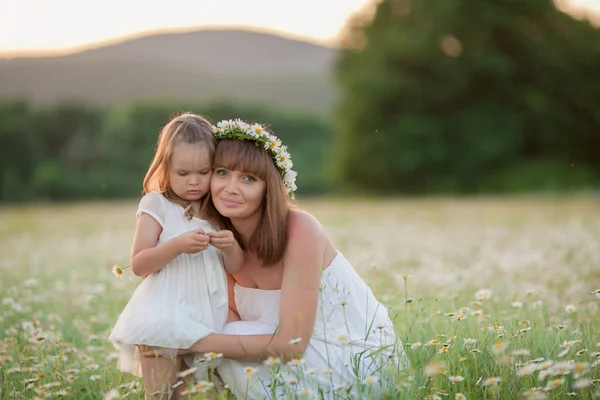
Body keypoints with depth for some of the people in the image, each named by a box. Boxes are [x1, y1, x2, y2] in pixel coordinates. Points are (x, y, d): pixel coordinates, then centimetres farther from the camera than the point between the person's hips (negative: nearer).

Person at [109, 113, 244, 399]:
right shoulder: (157, 206, -5)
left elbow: (235, 267, 10)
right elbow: (138, 265, -10)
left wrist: (231, 247, -13)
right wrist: (178, 246, -24)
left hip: (207, 319, 5)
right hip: (164, 321, -5)